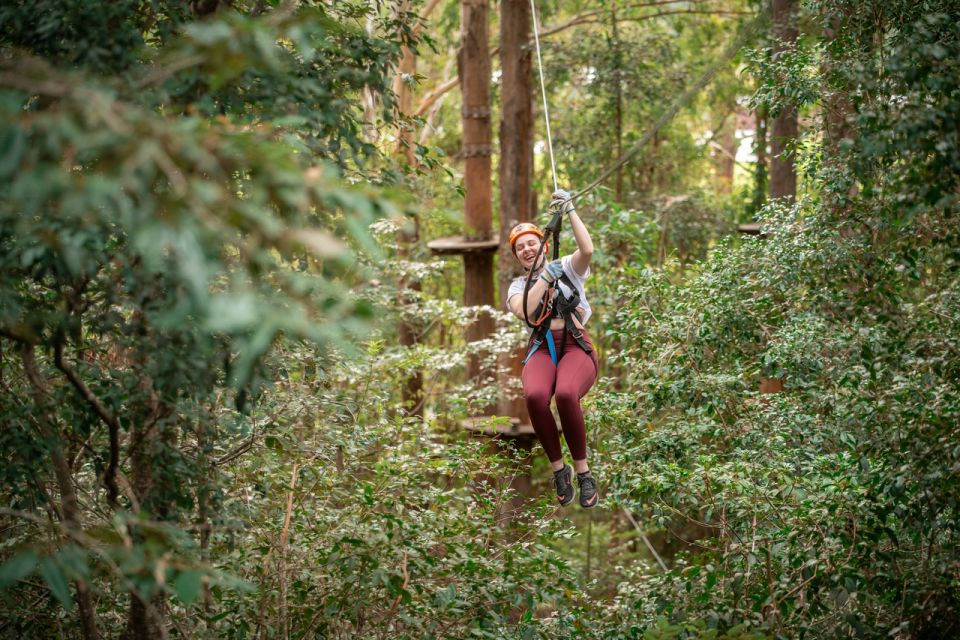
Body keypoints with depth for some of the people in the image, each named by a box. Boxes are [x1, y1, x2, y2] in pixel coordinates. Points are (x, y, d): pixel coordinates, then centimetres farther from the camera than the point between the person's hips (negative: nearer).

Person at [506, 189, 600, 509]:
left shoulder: (567, 268, 13)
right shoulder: (518, 285, 19)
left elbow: (587, 249, -10)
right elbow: (524, 311, -5)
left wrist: (569, 210, -10)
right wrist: (546, 277, -6)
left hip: (576, 346, -2)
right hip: (541, 349, 2)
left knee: (566, 394, -38)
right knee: (535, 396, -36)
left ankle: (583, 471, -19)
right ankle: (559, 468, -15)